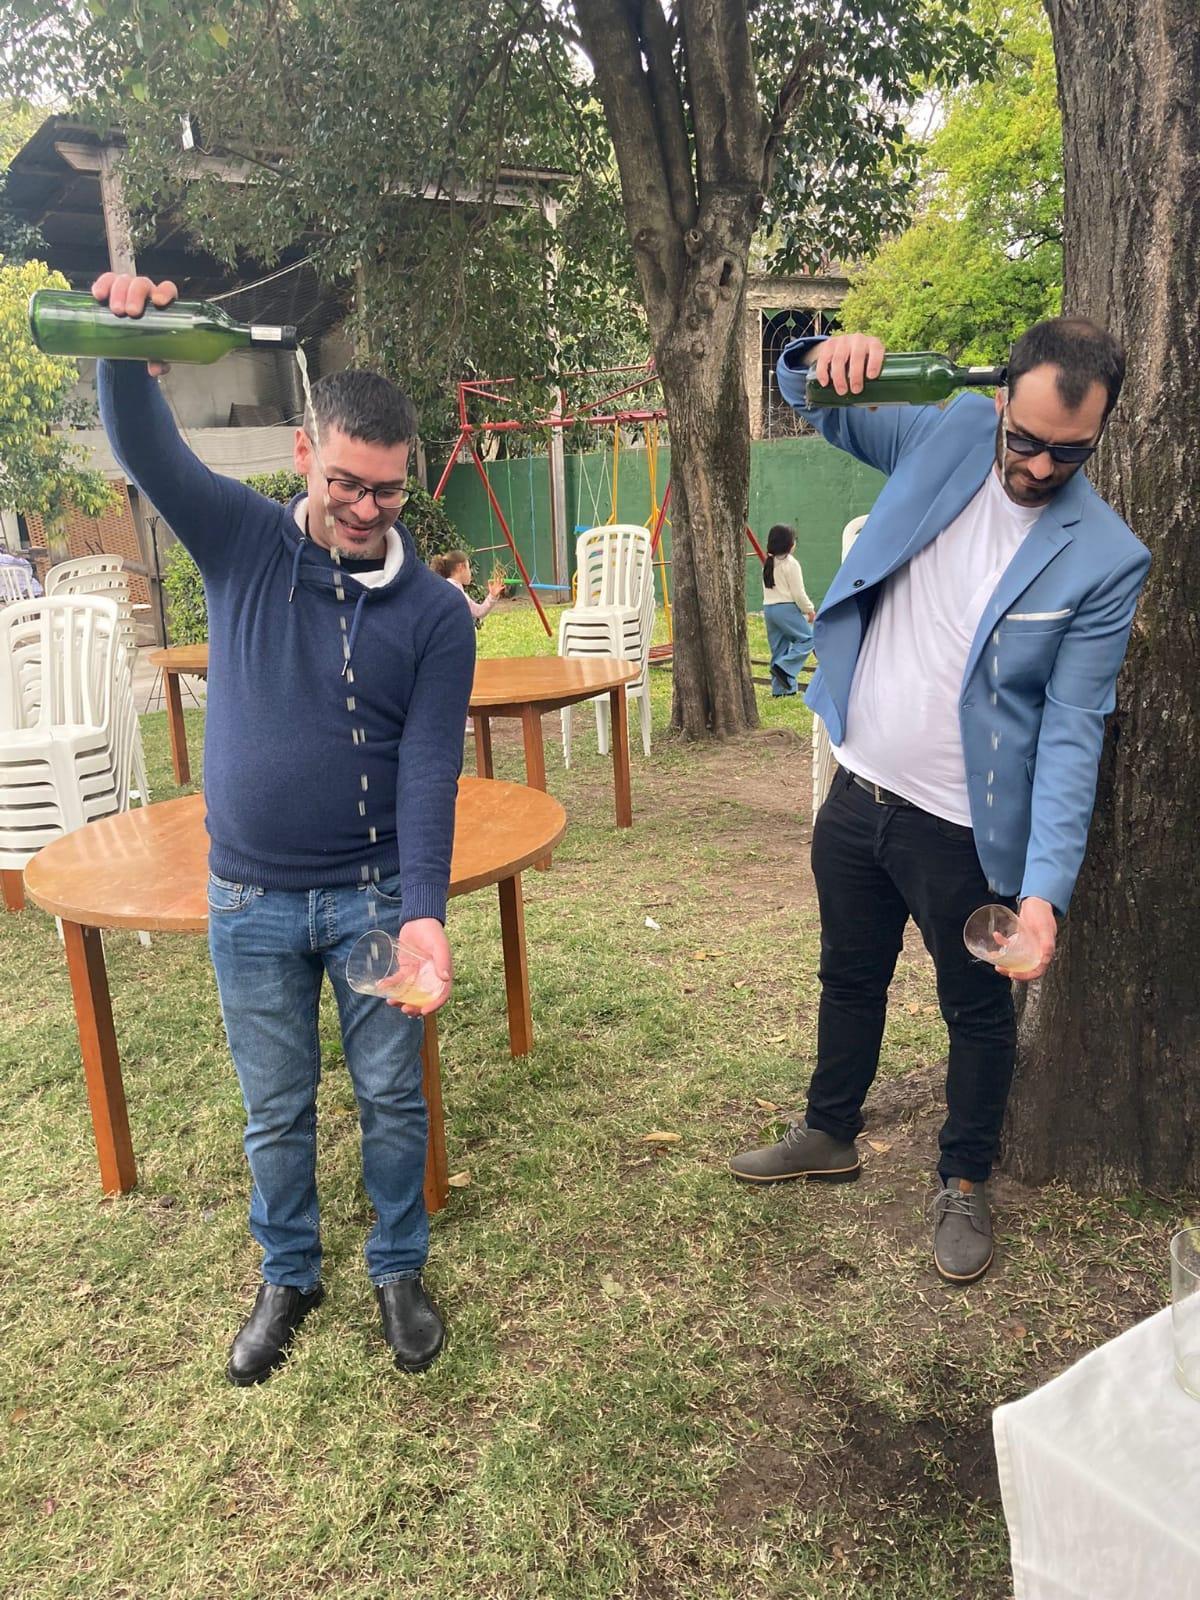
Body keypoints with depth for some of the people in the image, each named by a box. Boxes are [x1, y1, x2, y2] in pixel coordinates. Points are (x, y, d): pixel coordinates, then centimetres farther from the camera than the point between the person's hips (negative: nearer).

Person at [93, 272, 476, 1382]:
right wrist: (126, 344, -28)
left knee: (391, 1098, 11)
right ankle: (288, 1278, 37)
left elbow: (429, 772, -13)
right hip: (250, 901, 2)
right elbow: (147, 449, -10)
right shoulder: (241, 545, -2)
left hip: (375, 894, -1)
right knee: (276, 1111, 15)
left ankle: (400, 1270, 34)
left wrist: (424, 910, -23)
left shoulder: (435, 614, -8)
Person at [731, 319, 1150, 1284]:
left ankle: (966, 1181, 40)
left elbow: (1071, 732, -17)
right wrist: (827, 359, -17)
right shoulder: (949, 434, -5)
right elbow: (816, 407, 8)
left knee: (978, 1011, 15)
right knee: (849, 977, 23)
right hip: (858, 794, 4)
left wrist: (1046, 887, -27)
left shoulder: (1105, 560, -15)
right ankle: (831, 1133, 46)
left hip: (964, 830, -4)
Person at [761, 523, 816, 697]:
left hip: (768, 608, 8)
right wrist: (809, 610, 2)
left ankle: (780, 688, 10)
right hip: (787, 608, -8)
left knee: (779, 648, 11)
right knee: (808, 638, 2)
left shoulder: (767, 563, 14)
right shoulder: (790, 563, -10)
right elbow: (798, 593, -11)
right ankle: (784, 667, -14)